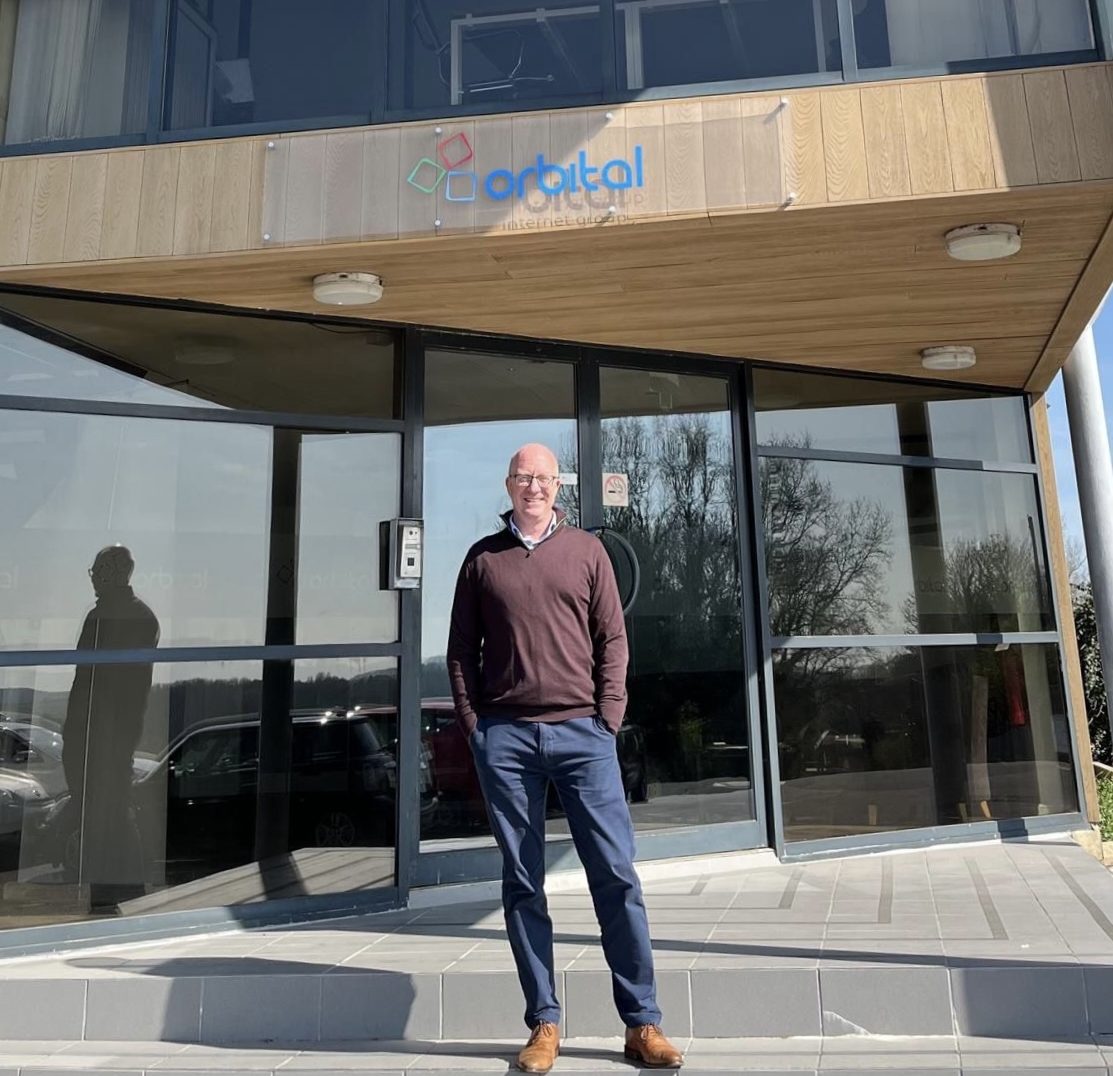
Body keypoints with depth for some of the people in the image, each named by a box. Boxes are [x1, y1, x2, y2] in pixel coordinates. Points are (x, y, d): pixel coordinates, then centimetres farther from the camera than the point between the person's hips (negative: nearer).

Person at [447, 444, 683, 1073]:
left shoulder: (587, 551, 9)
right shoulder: (484, 559, 10)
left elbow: (613, 641, 6)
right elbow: (462, 649, 9)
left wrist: (609, 717, -4)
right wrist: (473, 725, 0)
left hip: (582, 732, 0)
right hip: (505, 737, 1)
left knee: (616, 874, 0)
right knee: (523, 883, 6)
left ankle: (643, 1023, 12)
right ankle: (545, 1024, 18)